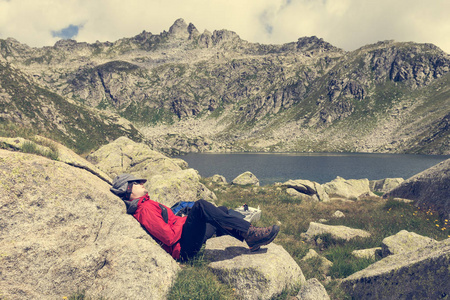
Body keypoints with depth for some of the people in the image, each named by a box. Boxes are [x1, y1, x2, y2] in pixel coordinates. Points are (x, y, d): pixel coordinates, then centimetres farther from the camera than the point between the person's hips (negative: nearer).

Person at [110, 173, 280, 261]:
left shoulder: (143, 205, 17)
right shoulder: (146, 210, -15)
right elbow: (170, 237, -21)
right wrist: (182, 221, -7)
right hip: (184, 248, -10)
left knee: (221, 211, 14)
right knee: (200, 205, -27)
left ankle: (252, 241, 9)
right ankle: (250, 233, -26)